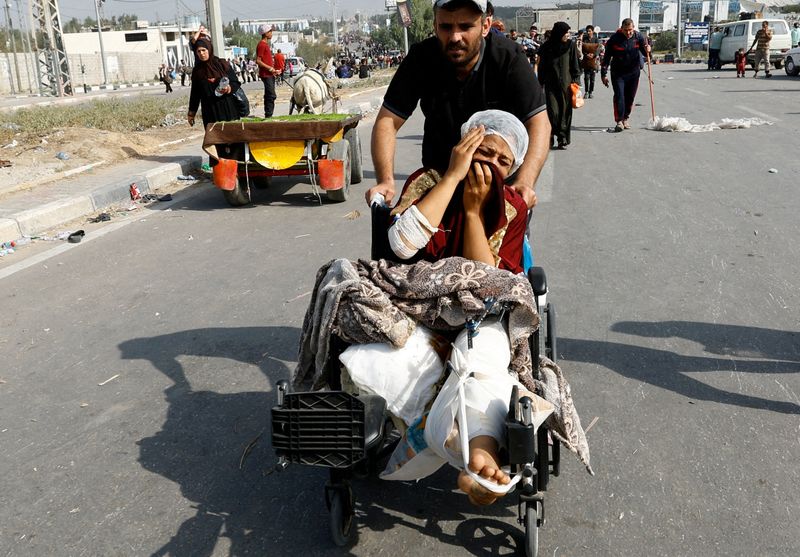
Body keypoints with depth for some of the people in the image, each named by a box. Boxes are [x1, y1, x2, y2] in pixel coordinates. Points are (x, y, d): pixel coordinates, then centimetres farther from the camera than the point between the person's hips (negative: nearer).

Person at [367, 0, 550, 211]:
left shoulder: (509, 58, -20)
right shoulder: (421, 58, -15)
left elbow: (538, 123, -26)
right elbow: (387, 120, -16)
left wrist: (525, 182, -43)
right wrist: (386, 181, -33)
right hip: (439, 172, 2)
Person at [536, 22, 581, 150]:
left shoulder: (571, 45, 3)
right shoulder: (547, 47, 2)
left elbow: (575, 65, 5)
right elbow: (542, 66, 8)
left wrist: (576, 81, -2)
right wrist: (540, 83, 6)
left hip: (566, 83, 1)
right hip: (551, 84, 0)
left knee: (565, 111, 0)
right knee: (552, 111, -7)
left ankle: (563, 139, 5)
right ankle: (551, 137, 8)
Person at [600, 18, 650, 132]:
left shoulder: (638, 36, -5)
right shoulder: (614, 39, -12)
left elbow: (645, 53, 4)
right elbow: (607, 57, -6)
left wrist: (647, 50, -21)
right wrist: (603, 74, -7)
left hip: (633, 72, 3)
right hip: (618, 73, -3)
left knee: (630, 97, 8)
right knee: (619, 95, -12)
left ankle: (625, 118, 22)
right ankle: (619, 121, -12)